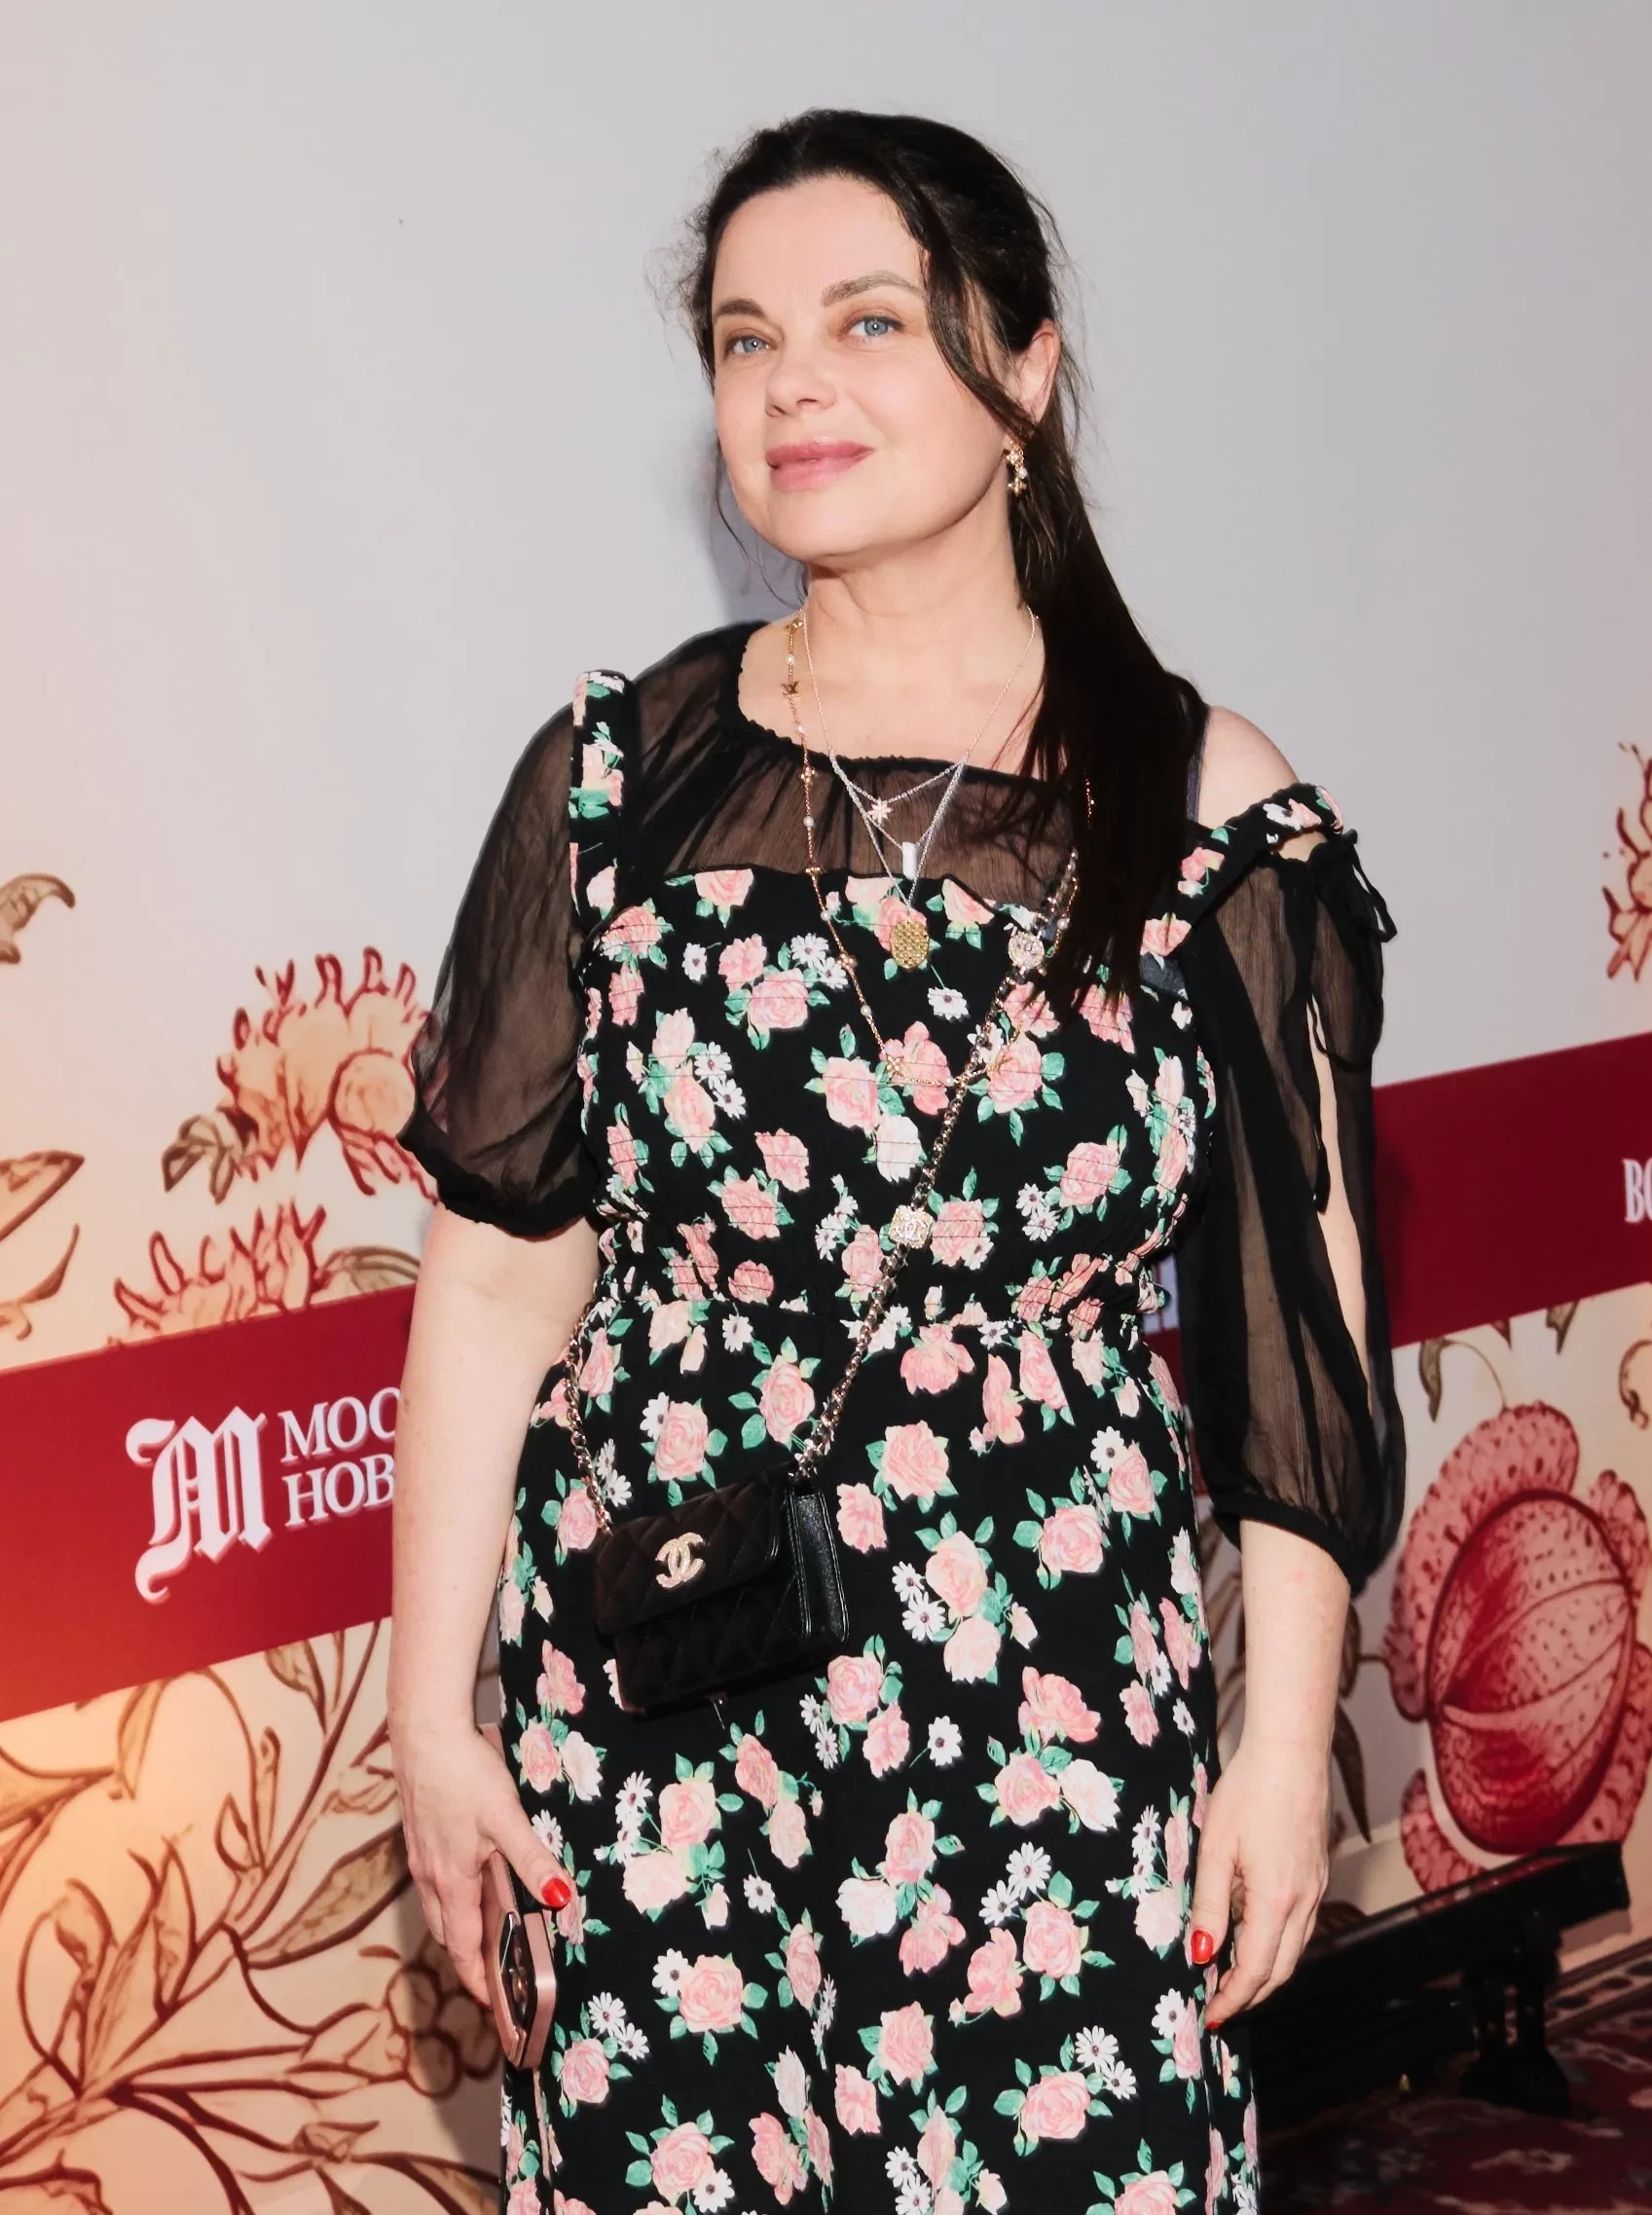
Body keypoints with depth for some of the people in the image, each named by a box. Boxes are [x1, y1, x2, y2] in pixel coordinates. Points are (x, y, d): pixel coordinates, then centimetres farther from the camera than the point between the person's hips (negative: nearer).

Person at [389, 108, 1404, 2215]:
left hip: (1058, 1701, -1)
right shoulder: (618, 773, -1)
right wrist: (431, 1708, 1)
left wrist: (1288, 1741, 1)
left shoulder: (1209, 813, -4)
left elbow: (1292, 1326, 0)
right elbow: (498, 1269, 1)